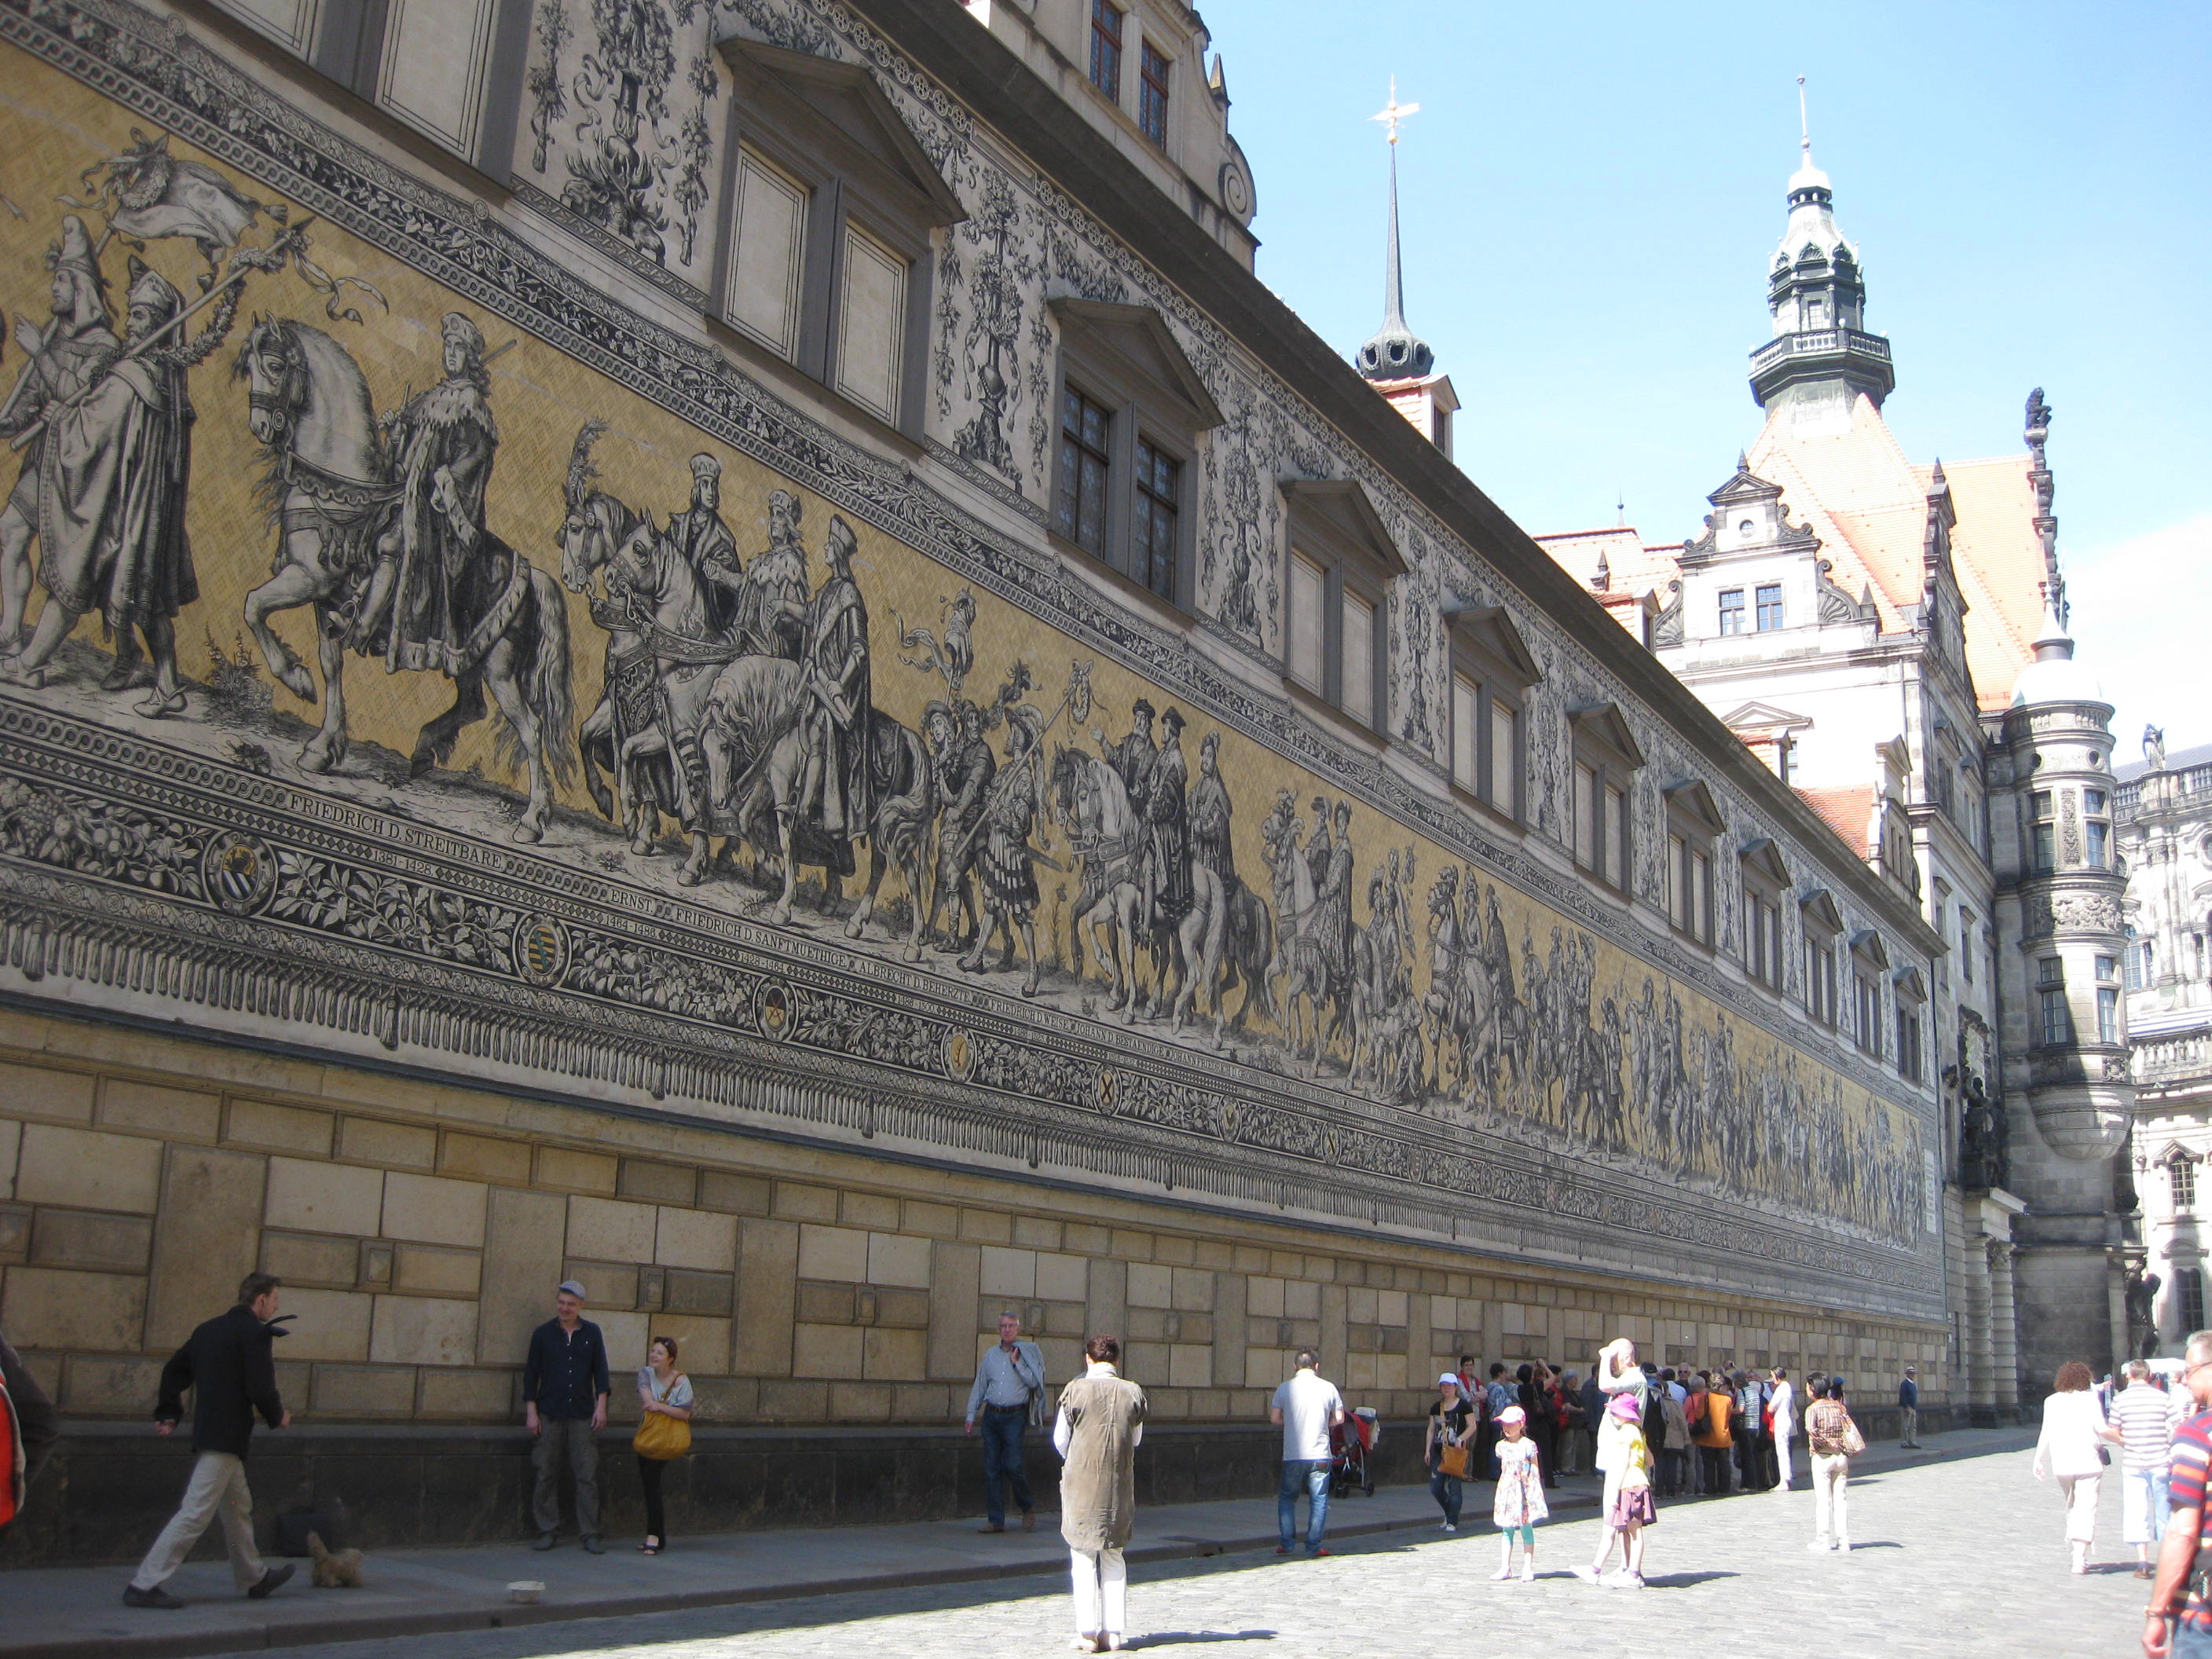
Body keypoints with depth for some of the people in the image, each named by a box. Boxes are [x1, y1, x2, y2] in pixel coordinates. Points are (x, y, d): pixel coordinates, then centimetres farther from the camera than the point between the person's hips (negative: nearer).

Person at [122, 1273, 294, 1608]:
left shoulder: (209, 1329, 14)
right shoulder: (256, 1332, -12)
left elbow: (174, 1370, 16)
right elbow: (261, 1388, -19)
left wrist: (168, 1414, 18)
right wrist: (278, 1417, -2)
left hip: (206, 1429, 10)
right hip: (227, 1437, -10)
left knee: (238, 1508, 21)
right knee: (196, 1513, -7)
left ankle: (254, 1577, 33)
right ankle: (144, 1586, -7)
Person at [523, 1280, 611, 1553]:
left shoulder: (592, 1333, 8)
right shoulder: (543, 1333, 5)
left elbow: (600, 1372, 10)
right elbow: (531, 1375, 6)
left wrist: (601, 1407, 2)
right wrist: (531, 1413, 0)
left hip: (583, 1416, 0)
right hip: (549, 1415, 0)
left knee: (587, 1476, -4)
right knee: (547, 1475, 1)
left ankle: (589, 1534, -1)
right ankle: (547, 1531, 11)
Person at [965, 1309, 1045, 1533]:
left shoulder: (1027, 1352, 3)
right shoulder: (990, 1354, 14)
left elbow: (1033, 1382, -6)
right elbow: (979, 1385, 18)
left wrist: (1017, 1363, -14)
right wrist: (971, 1415, 14)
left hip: (1015, 1416, -4)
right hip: (991, 1414, 4)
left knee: (1013, 1465, -12)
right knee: (991, 1468, 2)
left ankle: (1028, 1508, 12)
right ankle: (995, 1520, 7)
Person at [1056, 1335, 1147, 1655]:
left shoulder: (1076, 1391, -8)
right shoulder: (1133, 1393, -1)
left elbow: (1060, 1440, 0)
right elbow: (1136, 1440, 10)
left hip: (1081, 1484, -2)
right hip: (1119, 1485, 2)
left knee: (1083, 1558, 6)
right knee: (1114, 1559, 13)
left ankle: (1087, 1633, 4)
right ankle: (1113, 1632, 11)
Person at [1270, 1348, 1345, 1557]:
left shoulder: (1285, 1388, 0)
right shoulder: (1328, 1387, 1)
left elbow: (1275, 1418, 1)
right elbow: (1339, 1419, 5)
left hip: (1293, 1455, 0)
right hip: (1320, 1455, 0)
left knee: (1287, 1497, 15)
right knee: (1319, 1500, 8)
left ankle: (1285, 1542, 9)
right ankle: (1313, 1545, 5)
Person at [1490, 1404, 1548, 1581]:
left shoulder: (1528, 1445, -5)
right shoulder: (1501, 1446, 8)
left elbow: (1535, 1472, -3)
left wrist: (1535, 1493, -8)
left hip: (1524, 1490, -4)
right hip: (1506, 1490, 4)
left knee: (1526, 1529, 0)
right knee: (1506, 1530, 6)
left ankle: (1528, 1568, 6)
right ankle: (1505, 1568, 9)